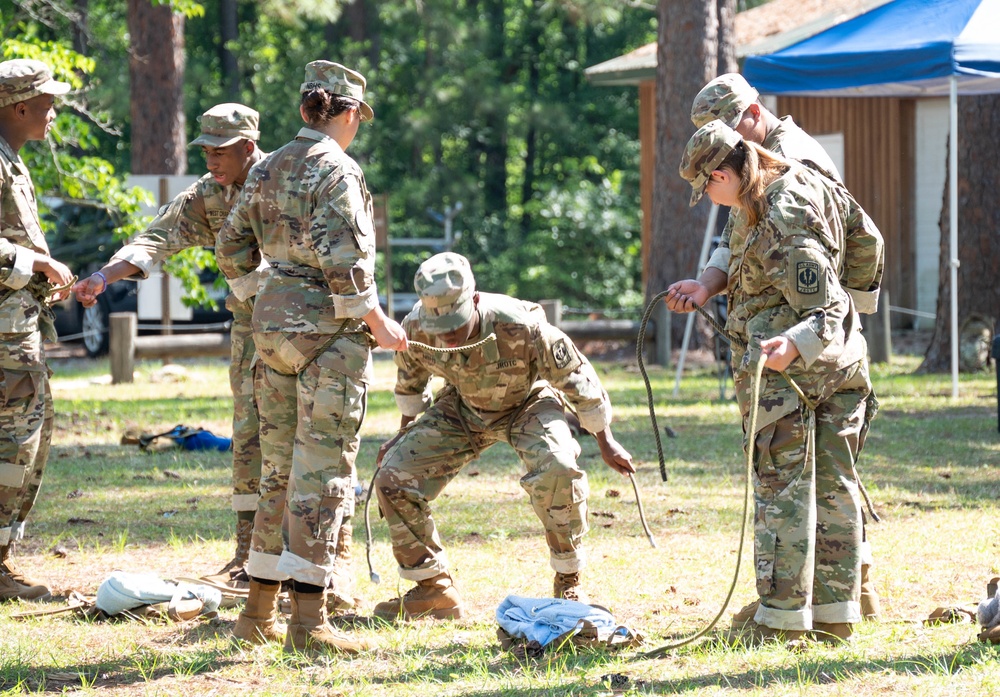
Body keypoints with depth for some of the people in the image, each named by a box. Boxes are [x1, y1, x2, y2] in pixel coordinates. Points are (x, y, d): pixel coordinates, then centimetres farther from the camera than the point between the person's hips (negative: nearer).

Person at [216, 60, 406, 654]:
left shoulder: (268, 170, 11)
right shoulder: (336, 171, -13)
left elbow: (233, 248, 16)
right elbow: (342, 260, -20)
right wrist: (378, 323, -11)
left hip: (274, 324, 8)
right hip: (329, 328, -8)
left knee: (280, 468, 15)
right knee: (323, 472, -6)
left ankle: (260, 610, 19)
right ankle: (309, 620, -8)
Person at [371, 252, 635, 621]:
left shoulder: (522, 327, -38)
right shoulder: (415, 330, -28)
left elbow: (576, 378, -20)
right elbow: (410, 380, 0)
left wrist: (605, 442, -8)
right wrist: (404, 433, 13)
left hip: (527, 403, -4)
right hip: (461, 409, 4)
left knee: (558, 469, -33)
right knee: (393, 478, -12)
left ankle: (569, 584, -12)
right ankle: (433, 589, 6)